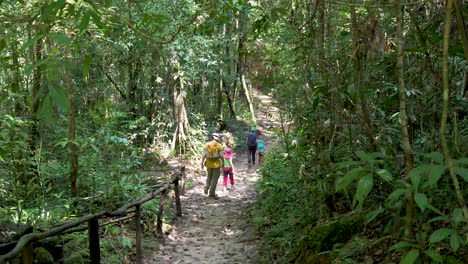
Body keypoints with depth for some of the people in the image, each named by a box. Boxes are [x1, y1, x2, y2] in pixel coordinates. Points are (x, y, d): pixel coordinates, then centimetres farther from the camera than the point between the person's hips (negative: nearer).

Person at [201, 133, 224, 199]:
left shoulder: (207, 145, -1)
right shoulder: (219, 145, -9)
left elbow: (204, 155, -4)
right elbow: (221, 155, -11)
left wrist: (202, 163, 4)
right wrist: (223, 163, 1)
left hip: (209, 164, 3)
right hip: (216, 164, -3)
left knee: (209, 176, 25)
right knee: (215, 179, 6)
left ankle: (206, 188, 6)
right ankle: (211, 193, 8)